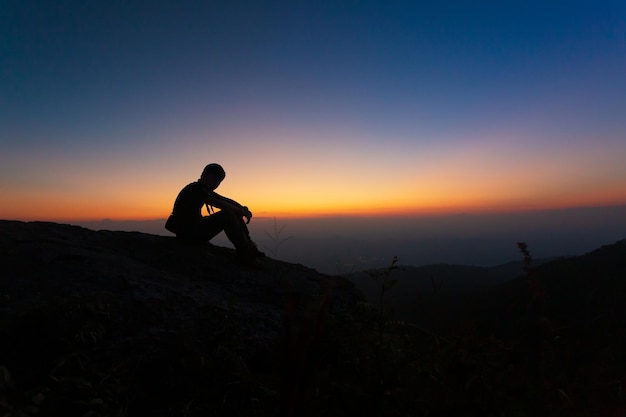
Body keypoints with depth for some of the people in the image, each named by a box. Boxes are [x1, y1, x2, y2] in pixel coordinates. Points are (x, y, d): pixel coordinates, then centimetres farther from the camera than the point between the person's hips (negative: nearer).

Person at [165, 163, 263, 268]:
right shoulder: (194, 189, -18)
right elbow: (219, 204, -26)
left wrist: (243, 209, -8)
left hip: (195, 226, 10)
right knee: (227, 214, -24)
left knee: (234, 213, 3)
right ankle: (243, 254, -23)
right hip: (186, 232, -10)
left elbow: (226, 200, 9)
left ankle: (249, 247, -1)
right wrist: (243, 211, -20)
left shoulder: (205, 190, 11)